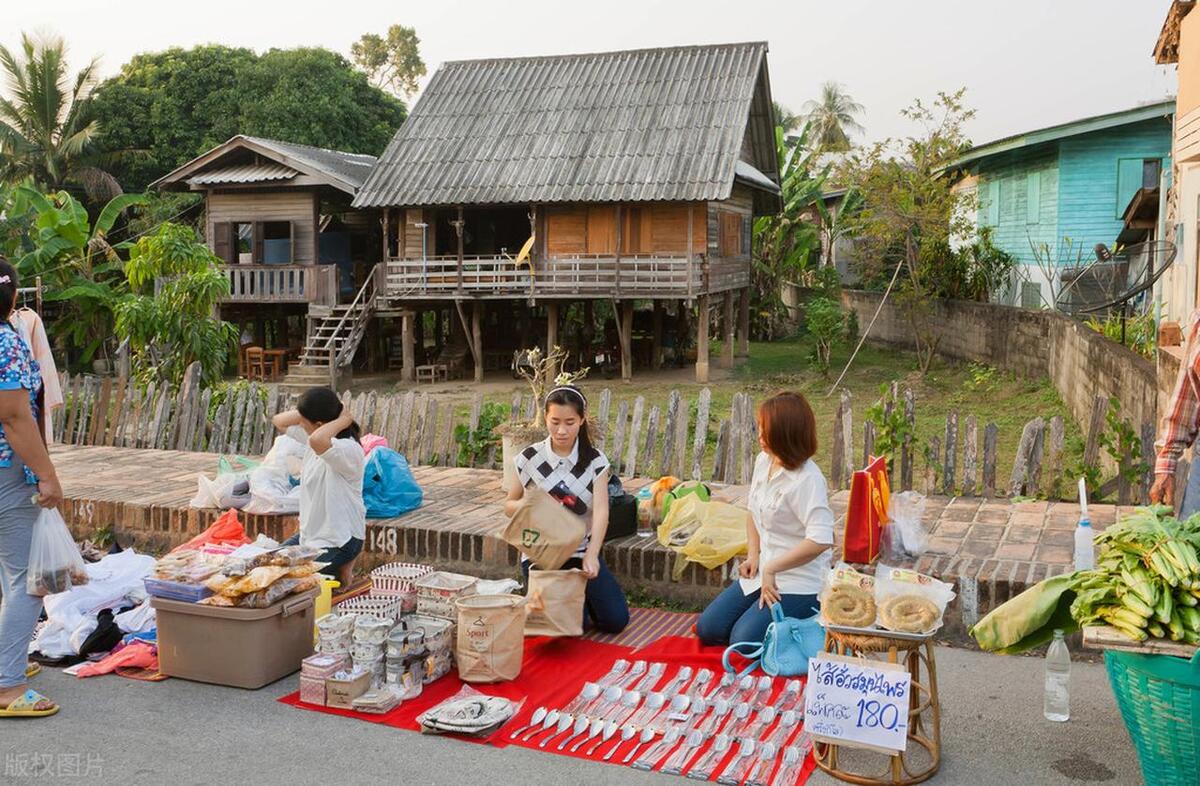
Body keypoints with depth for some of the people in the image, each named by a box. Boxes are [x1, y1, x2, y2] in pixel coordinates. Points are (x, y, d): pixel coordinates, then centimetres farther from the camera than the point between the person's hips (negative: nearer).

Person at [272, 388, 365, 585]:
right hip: (310, 533, 10)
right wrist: (307, 412, -3)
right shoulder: (311, 436, 3)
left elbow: (318, 440, -48)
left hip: (339, 540, -10)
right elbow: (280, 421, 13)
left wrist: (343, 420, -31)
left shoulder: (349, 450, -27)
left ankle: (338, 570, 6)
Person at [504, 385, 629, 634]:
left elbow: (601, 510, -18)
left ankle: (581, 596, 23)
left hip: (582, 552, 2)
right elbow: (509, 506, 4)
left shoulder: (595, 460, -6)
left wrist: (591, 555, -34)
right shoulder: (530, 459, -6)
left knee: (616, 619, -9)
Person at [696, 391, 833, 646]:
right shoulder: (763, 461, 3)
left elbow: (820, 540, -32)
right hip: (765, 572, 8)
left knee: (744, 640, -19)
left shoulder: (807, 479, -23)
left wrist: (771, 569, -24)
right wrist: (753, 554, 3)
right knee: (707, 629, 2)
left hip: (800, 583, -8)